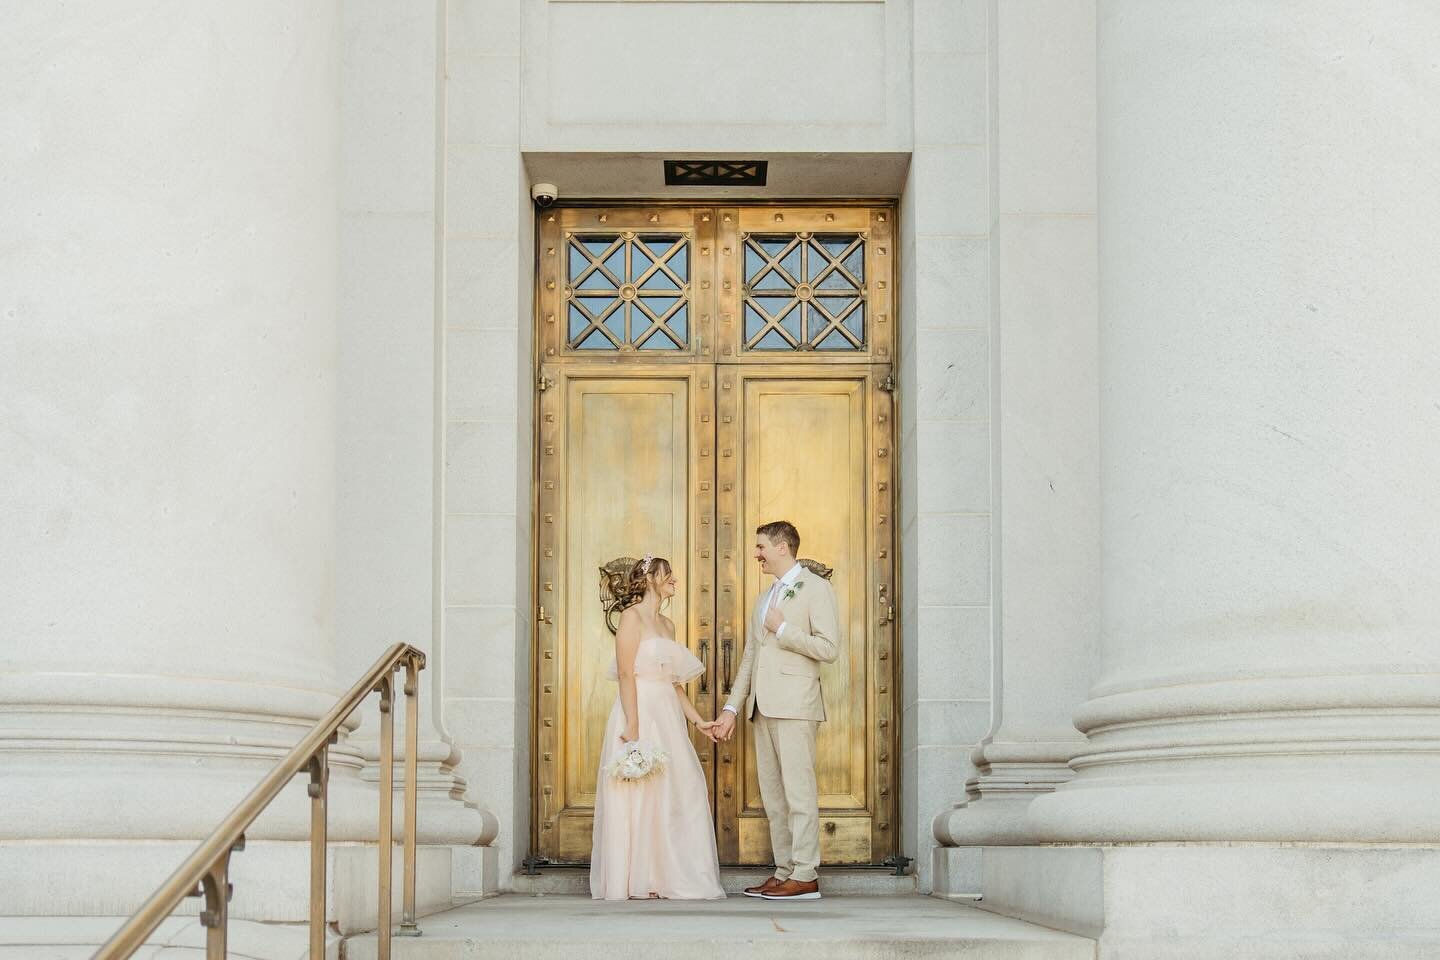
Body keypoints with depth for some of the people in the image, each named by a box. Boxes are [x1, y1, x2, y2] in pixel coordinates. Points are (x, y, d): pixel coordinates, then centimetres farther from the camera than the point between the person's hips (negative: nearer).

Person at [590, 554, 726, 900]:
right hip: (640, 714, -8)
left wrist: (698, 721, 15)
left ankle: (665, 878, 9)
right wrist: (632, 726, -21)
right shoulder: (632, 617, -5)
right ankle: (636, 882, -2)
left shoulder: (667, 624, 19)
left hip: (667, 718, 8)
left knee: (679, 793, 5)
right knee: (640, 795, -6)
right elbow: (626, 674, -13)